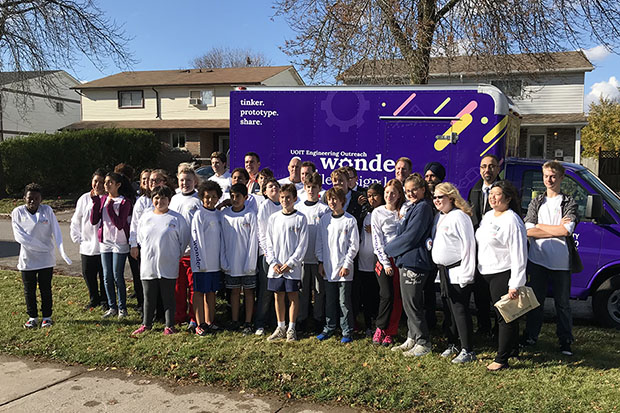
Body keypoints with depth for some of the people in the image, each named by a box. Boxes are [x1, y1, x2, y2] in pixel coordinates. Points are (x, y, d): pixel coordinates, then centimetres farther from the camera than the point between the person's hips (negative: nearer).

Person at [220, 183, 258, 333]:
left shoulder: (251, 215, -6)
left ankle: (248, 323, 13)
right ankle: (234, 321, 22)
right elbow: (222, 238, 5)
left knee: (248, 291, 6)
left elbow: (253, 240, -7)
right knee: (234, 291, 12)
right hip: (230, 262, 3)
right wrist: (223, 261, -1)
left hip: (247, 262, -2)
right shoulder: (224, 214, 2)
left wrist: (250, 263, -11)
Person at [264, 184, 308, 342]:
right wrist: (273, 262, -4)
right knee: (278, 296, 9)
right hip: (275, 266, 3)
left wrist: (290, 263, -11)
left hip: (293, 266, -3)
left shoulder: (300, 218, -3)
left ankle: (291, 329, 13)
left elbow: (303, 244, -6)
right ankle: (280, 328, 21)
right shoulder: (274, 218, 7)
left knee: (293, 296, 2)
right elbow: (269, 242, 7)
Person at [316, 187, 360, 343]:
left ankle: (347, 331, 12)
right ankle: (329, 328, 26)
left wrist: (347, 264, -10)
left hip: (343, 268, -4)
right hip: (328, 267, 4)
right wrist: (321, 262, 7)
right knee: (330, 300, 13)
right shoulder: (324, 219, 7)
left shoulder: (350, 220, -6)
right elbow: (319, 242, 12)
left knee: (344, 301, 1)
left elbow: (354, 245, -6)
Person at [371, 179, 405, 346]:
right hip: (385, 258, -2)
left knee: (398, 297, 1)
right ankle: (380, 329, 7)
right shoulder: (378, 212, 2)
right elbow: (377, 240, -2)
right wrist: (386, 263, -7)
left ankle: (390, 333, 11)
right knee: (387, 295, -10)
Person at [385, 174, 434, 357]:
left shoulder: (423, 208, -13)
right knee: (409, 304, 15)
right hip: (406, 261, 10)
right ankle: (412, 339, 24)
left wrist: (390, 248, -6)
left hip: (414, 261, -10)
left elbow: (410, 237, -18)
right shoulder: (414, 207, 18)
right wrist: (393, 247, 7)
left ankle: (423, 343, 6)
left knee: (412, 304, -4)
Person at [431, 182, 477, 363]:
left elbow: (468, 245, -15)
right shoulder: (439, 217, 15)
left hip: (457, 271, -8)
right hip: (444, 271, 8)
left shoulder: (459, 216, -12)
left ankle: (468, 350, 3)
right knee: (450, 309, 14)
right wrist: (440, 270, 16)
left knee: (460, 310, -5)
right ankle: (452, 345, 24)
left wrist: (466, 274, -18)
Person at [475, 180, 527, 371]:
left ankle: (502, 359, 5)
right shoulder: (488, 216, 12)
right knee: (501, 314, 18)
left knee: (505, 316, -2)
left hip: (504, 275, -9)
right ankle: (513, 349, 34)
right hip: (488, 273, 9)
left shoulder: (512, 220, -15)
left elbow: (519, 255, -18)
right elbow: (480, 242, 23)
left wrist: (515, 285, -21)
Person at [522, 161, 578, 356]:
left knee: (562, 303, 7)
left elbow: (567, 230, -14)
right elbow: (528, 231, -3)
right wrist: (557, 227, -9)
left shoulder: (569, 202, 2)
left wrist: (540, 227, -9)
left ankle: (565, 341, 18)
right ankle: (530, 336, 23)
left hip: (560, 261, -2)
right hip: (537, 259, 2)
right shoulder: (536, 202, 11)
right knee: (535, 300, 12)